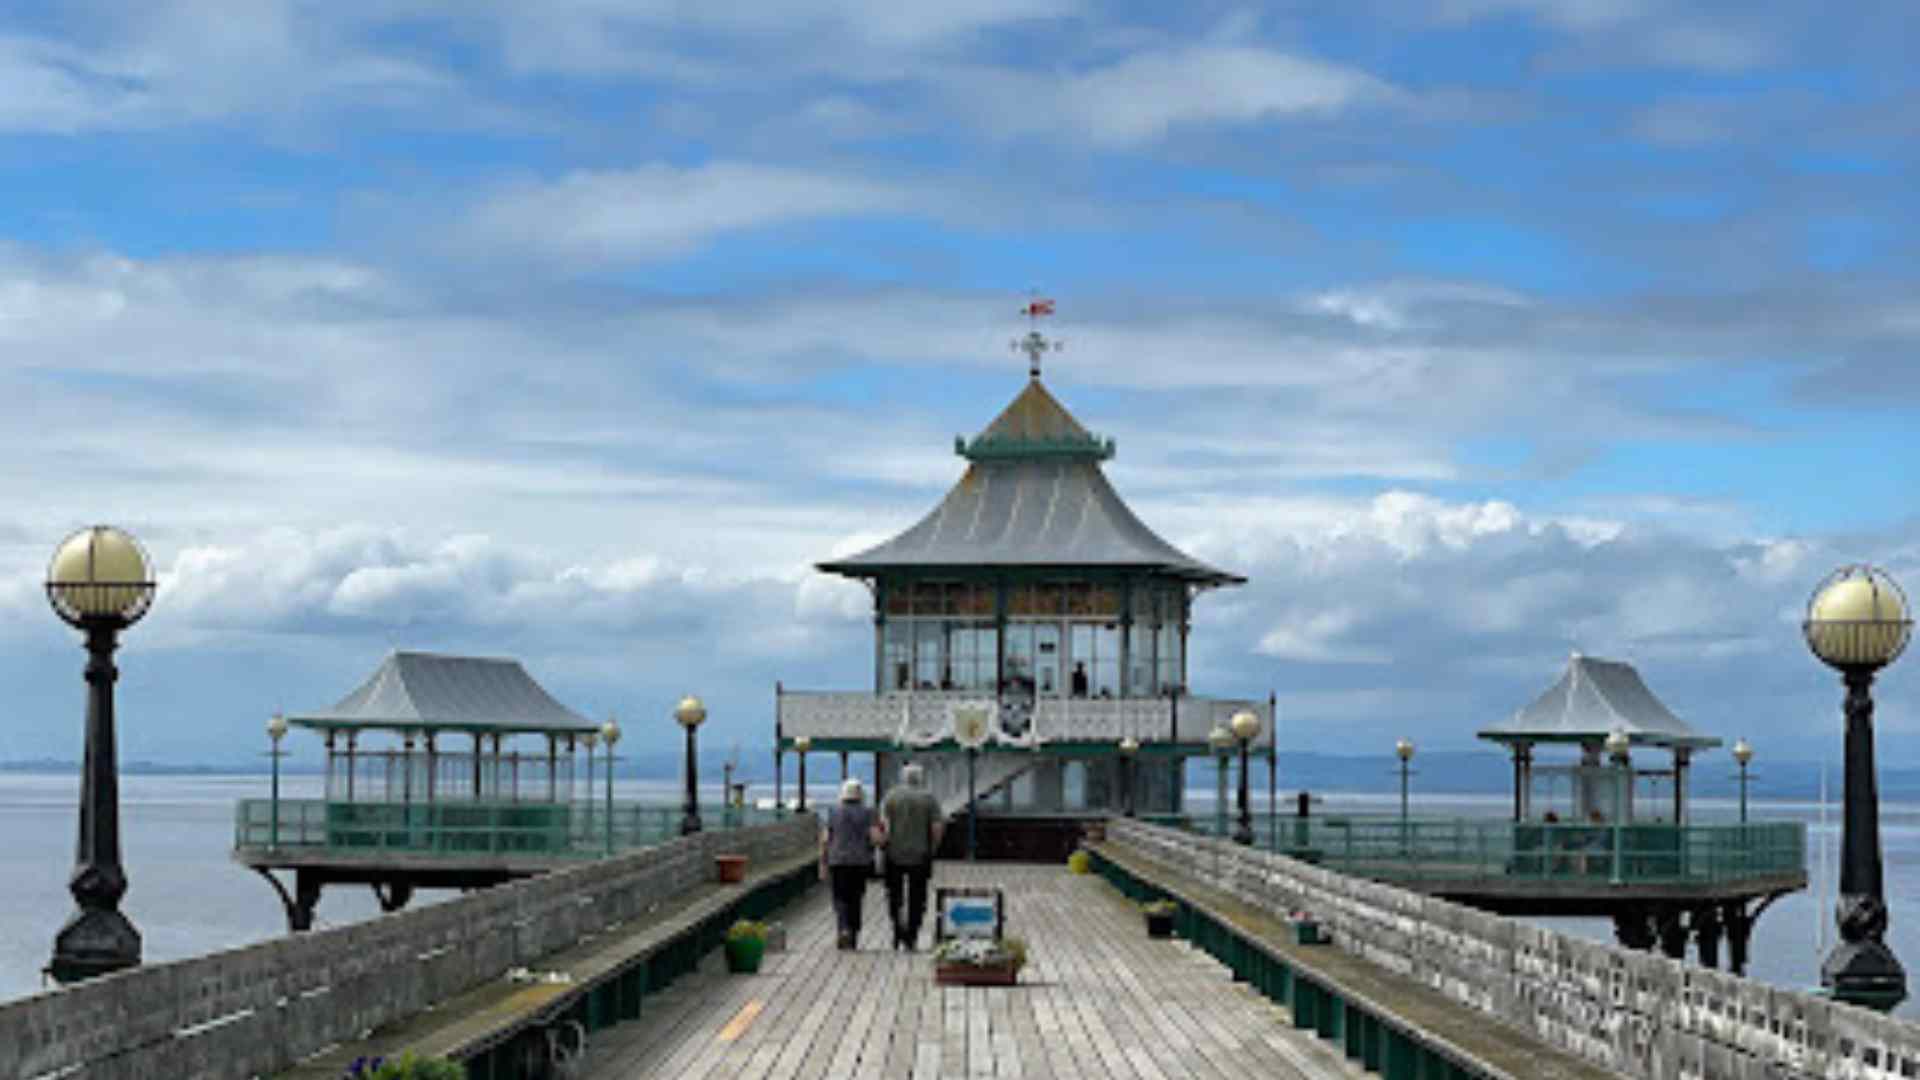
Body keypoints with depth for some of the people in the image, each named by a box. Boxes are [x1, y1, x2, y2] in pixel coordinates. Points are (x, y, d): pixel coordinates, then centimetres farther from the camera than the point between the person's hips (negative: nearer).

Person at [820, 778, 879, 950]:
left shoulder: (834, 813, 4)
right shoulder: (866, 813, 0)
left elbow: (825, 840, 0)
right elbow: (875, 837, -9)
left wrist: (823, 865, 5)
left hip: (837, 862, 0)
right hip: (860, 863, 0)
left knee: (840, 899, 4)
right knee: (855, 900, 13)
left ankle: (844, 930, -22)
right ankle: (853, 941, 16)